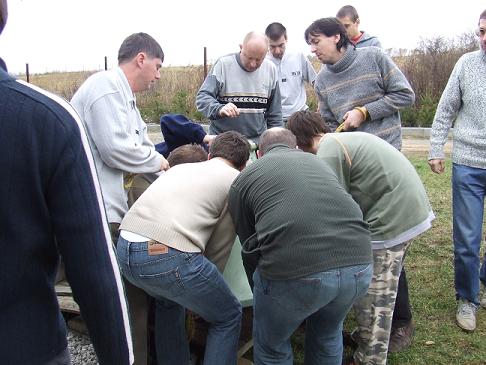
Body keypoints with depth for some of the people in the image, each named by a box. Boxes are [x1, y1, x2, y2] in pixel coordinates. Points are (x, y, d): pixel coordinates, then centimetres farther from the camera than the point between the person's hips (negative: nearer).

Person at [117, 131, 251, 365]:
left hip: (124, 249, 7)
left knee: (169, 300, 36)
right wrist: (202, 293, 25)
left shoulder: (180, 168, 27)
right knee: (228, 317, 17)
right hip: (168, 255, -7)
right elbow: (220, 247, 10)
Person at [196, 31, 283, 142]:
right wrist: (219, 109, -29)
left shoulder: (270, 69, 4)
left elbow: (275, 114, 10)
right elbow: (202, 97, -10)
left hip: (258, 141, 2)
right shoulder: (223, 64, -7)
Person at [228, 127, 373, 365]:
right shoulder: (316, 161, 28)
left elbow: (250, 246, 20)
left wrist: (259, 293, 38)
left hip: (293, 272, -4)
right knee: (328, 336, 34)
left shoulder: (243, 179, 17)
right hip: (358, 265, 5)